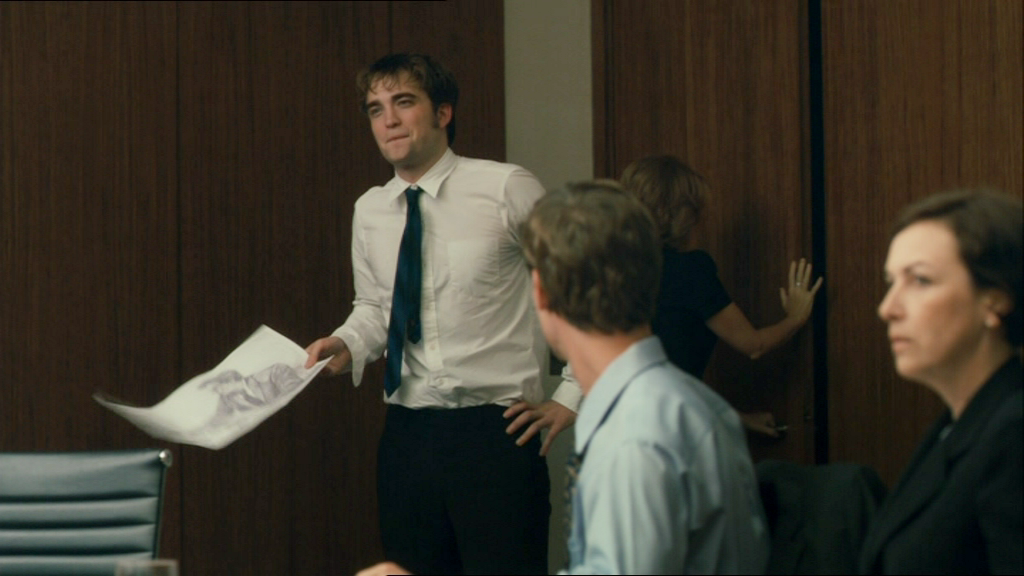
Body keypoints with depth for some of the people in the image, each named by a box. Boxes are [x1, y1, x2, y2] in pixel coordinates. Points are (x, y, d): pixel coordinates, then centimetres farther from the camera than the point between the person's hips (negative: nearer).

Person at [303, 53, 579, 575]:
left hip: (495, 428, -5)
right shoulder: (370, 212, 9)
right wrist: (346, 345, 1)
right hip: (407, 433, 5)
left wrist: (571, 399, -3)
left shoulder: (506, 190, -7)